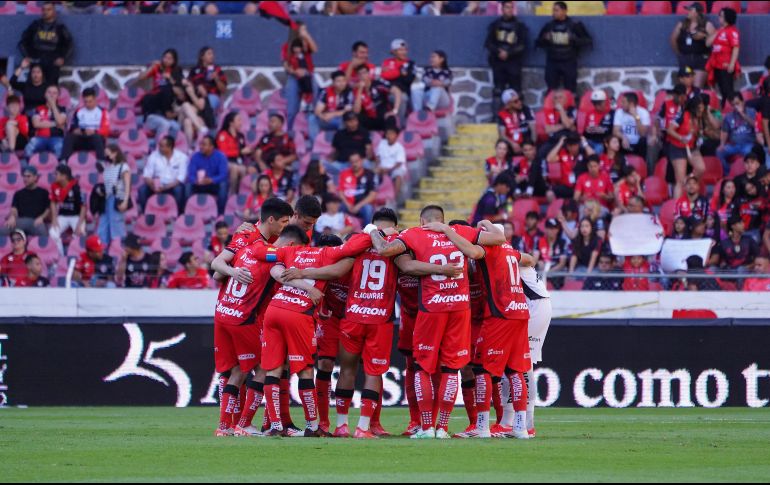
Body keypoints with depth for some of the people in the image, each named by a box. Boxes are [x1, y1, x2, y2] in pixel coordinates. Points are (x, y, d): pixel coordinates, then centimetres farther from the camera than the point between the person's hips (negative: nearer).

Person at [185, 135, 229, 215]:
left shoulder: (220, 156, -13)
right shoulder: (195, 156, -7)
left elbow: (223, 175, -22)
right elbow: (190, 175, -13)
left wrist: (211, 180, -41)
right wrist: (196, 181, -37)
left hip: (215, 184, -2)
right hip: (199, 186, 2)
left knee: (223, 185, -34)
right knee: (188, 186, -27)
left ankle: (221, 214, -29)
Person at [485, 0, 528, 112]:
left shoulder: (520, 26, 4)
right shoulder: (495, 25, 10)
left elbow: (522, 46, -2)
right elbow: (488, 43, 7)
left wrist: (508, 53, -14)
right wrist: (498, 51, -11)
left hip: (514, 62, -1)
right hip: (498, 62, 1)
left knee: (515, 91, -7)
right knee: (498, 90, -3)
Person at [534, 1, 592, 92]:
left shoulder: (575, 25, -3)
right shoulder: (549, 26, 7)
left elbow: (589, 41, -1)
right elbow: (538, 43, 14)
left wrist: (574, 39, -17)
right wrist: (545, 39, -8)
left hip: (569, 63, -3)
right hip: (552, 63, 3)